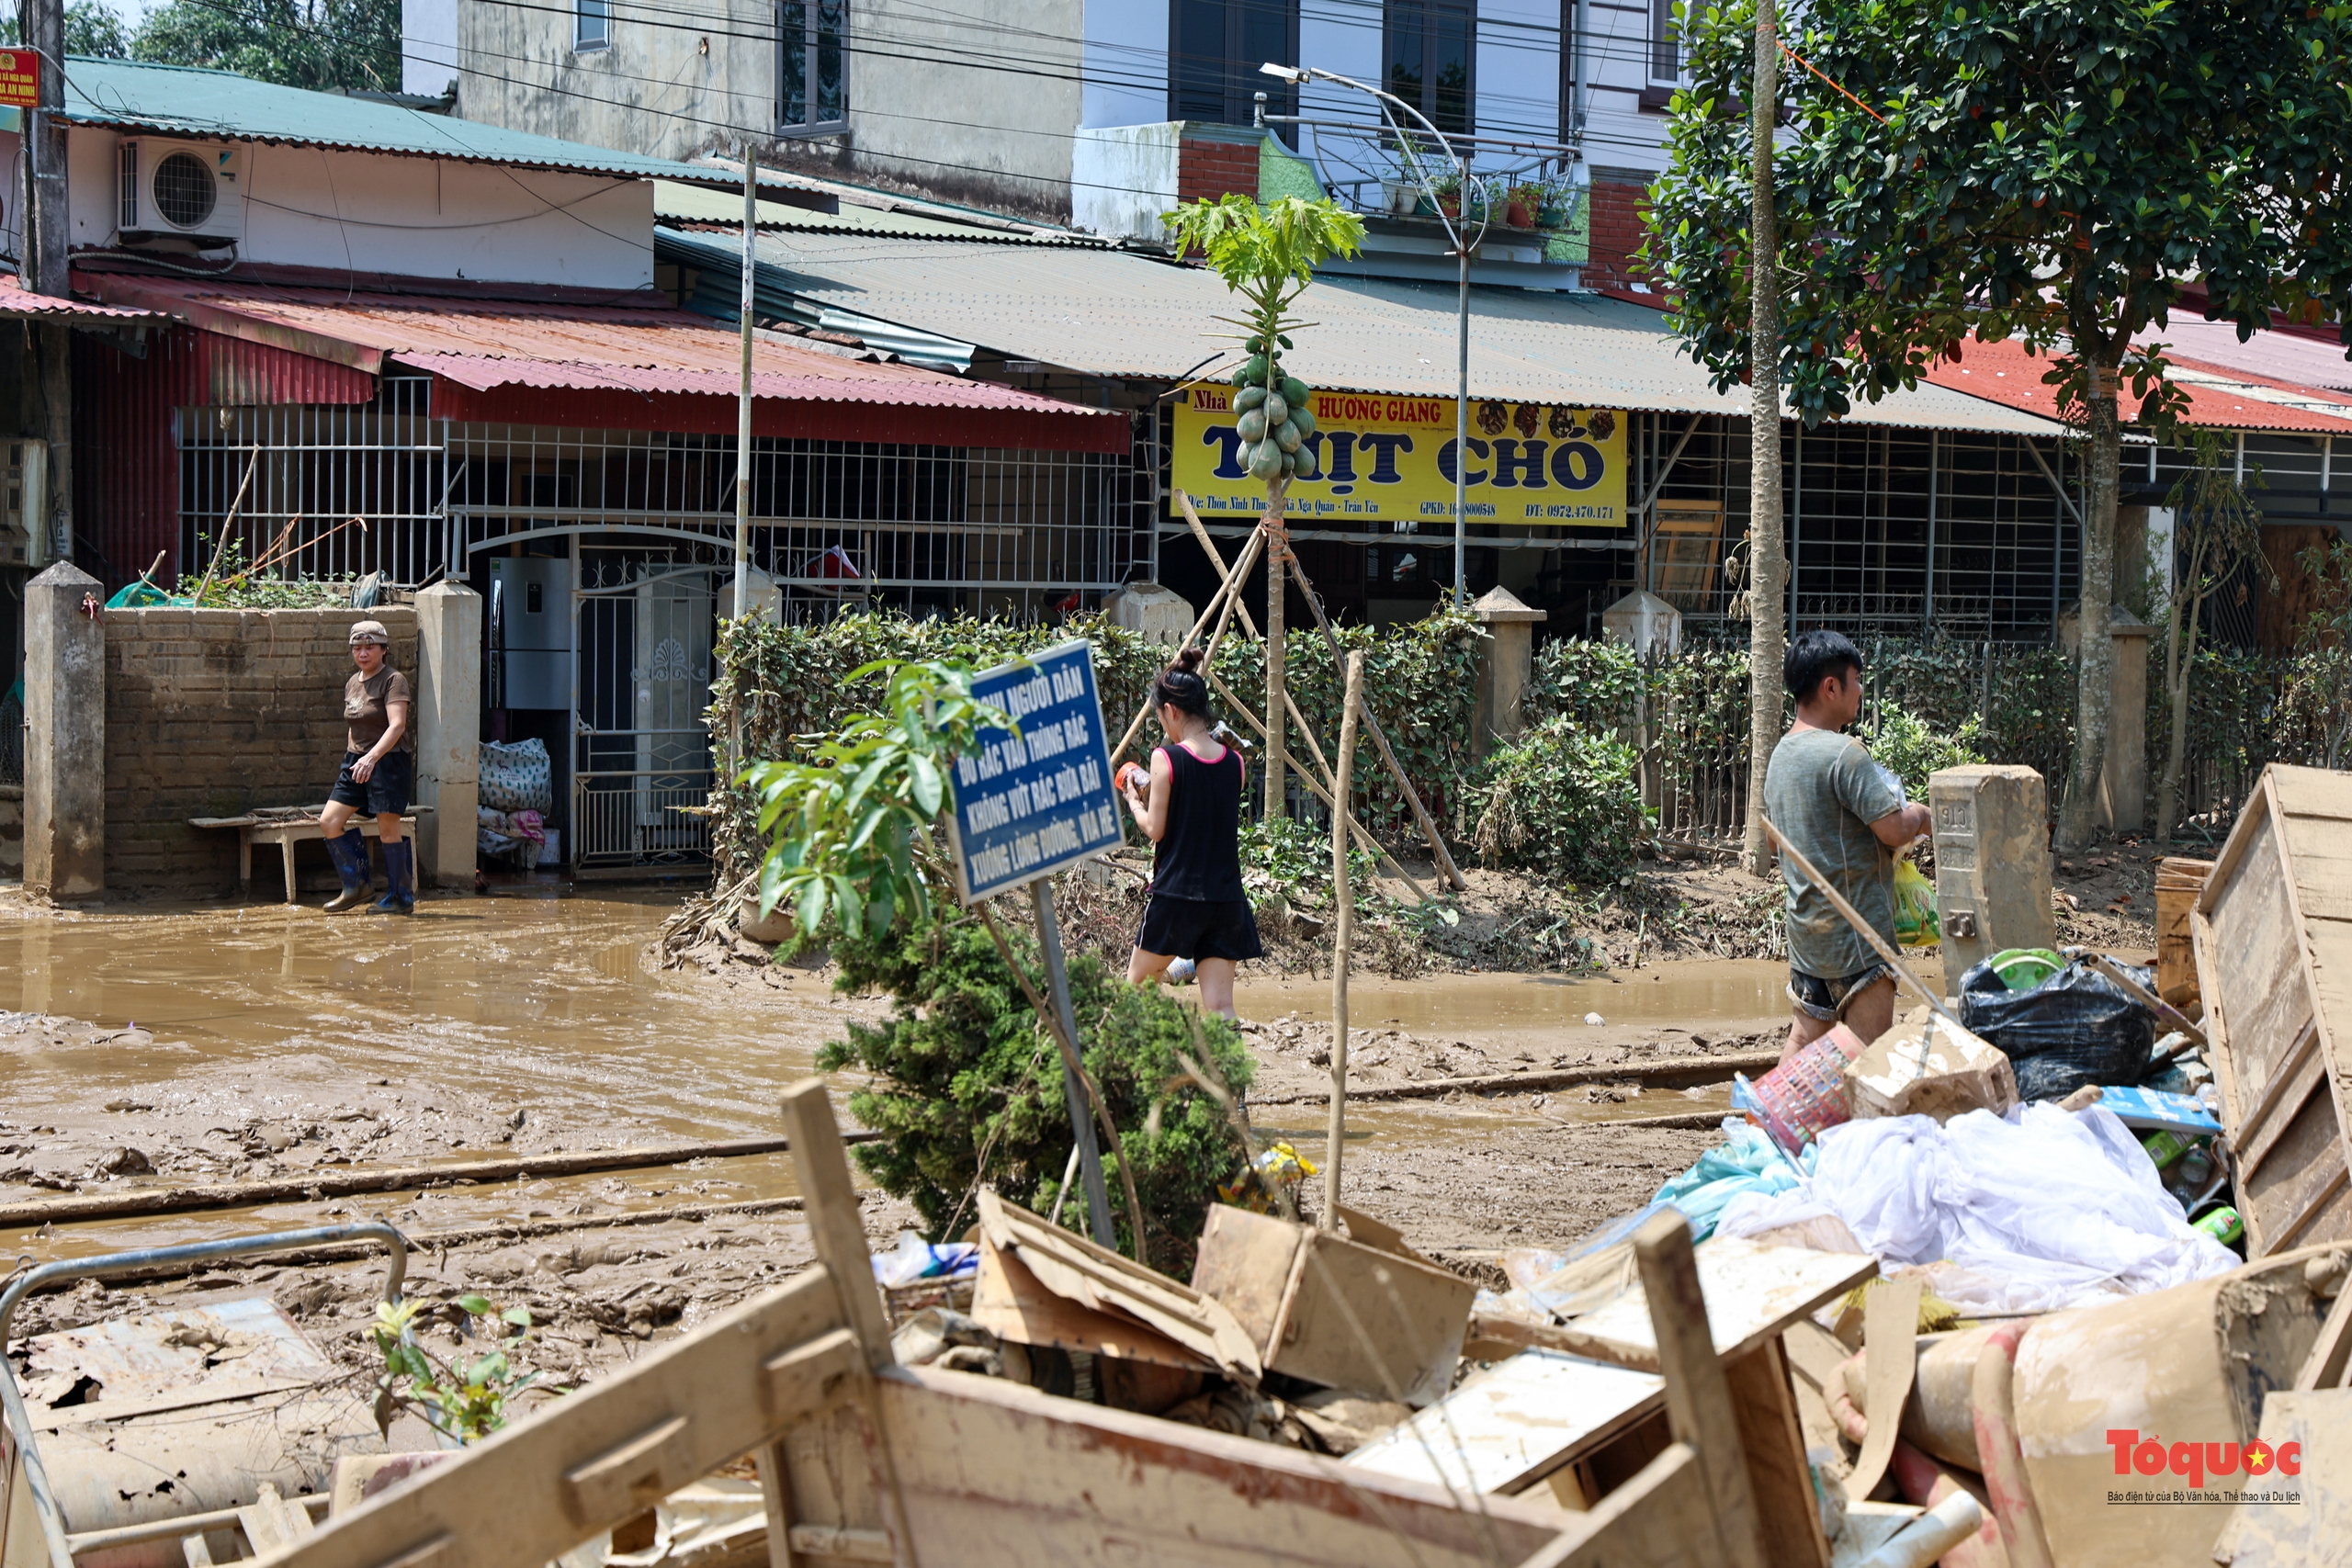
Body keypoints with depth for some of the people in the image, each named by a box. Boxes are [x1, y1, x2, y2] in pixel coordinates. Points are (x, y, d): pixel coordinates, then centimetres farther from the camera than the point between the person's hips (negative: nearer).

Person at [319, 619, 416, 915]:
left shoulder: (393, 680, -11)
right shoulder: (352, 683, 13)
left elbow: (397, 726, -23)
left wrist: (372, 757, -34)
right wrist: (352, 761, 19)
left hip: (389, 760, -8)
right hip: (357, 759, 8)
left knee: (388, 828, -5)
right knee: (329, 821, -1)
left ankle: (402, 898, 5)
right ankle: (356, 885, 11)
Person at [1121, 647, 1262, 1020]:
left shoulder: (1166, 759, -10)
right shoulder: (1234, 762, 5)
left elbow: (1155, 829, -7)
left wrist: (1134, 800, 12)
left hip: (1176, 895, -4)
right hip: (1226, 898, 4)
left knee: (1136, 985, 17)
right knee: (1220, 1006, 0)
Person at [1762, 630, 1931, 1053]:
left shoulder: (1781, 753, 11)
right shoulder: (1844, 753, -18)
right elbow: (1895, 830, -22)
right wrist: (1918, 815, 1)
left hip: (1805, 925, 9)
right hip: (1854, 932, -9)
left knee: (1804, 1039, 12)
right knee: (1869, 1049, -5)